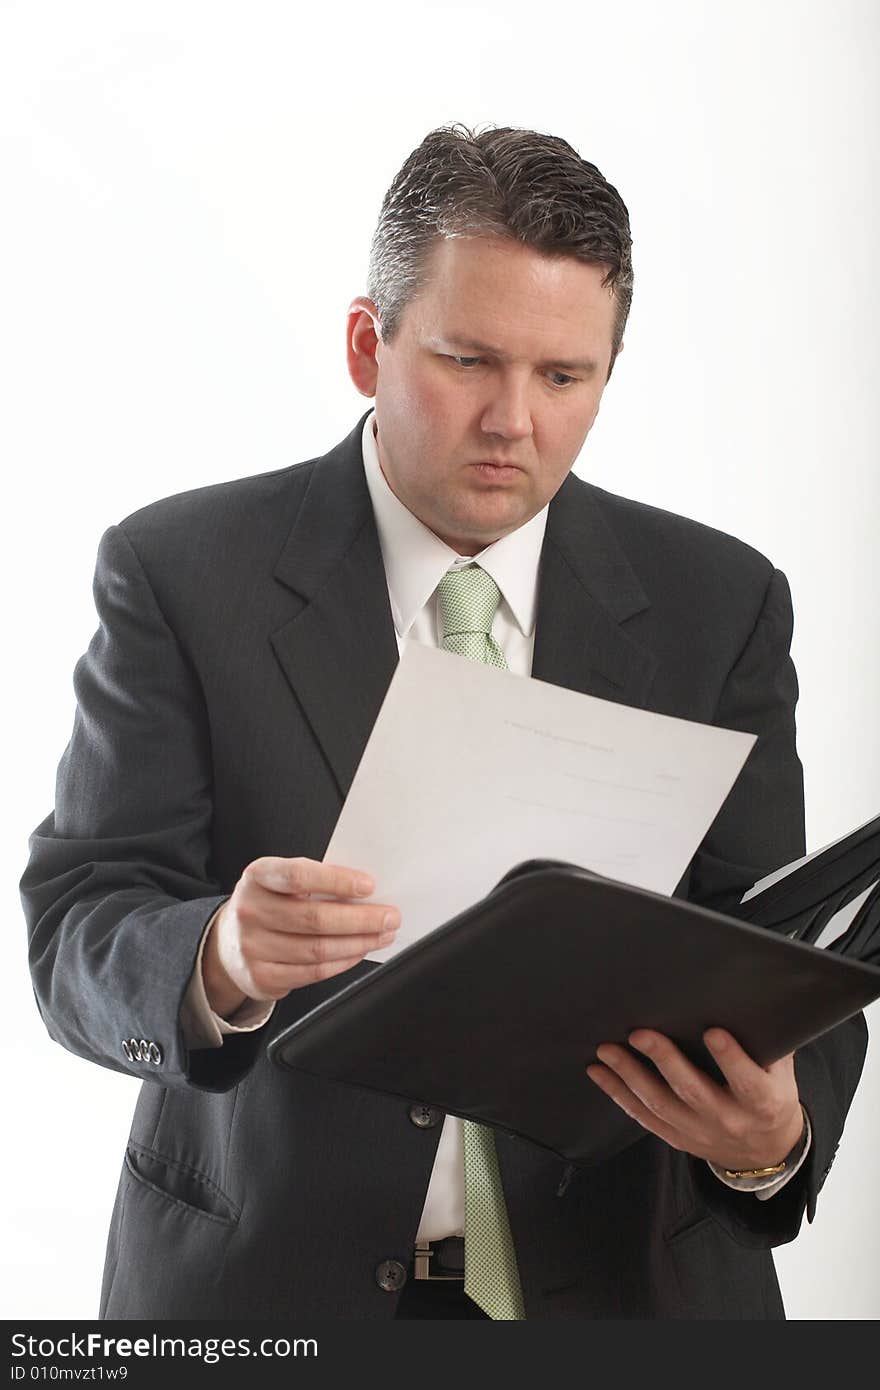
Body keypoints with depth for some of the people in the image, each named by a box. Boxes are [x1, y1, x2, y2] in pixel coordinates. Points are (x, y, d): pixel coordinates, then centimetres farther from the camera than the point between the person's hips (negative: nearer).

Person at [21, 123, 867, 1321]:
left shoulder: (719, 604, -2)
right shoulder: (182, 573, -7)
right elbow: (78, 935, -12)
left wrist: (776, 1133, -25)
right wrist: (222, 962, -34)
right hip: (264, 1287, -1)